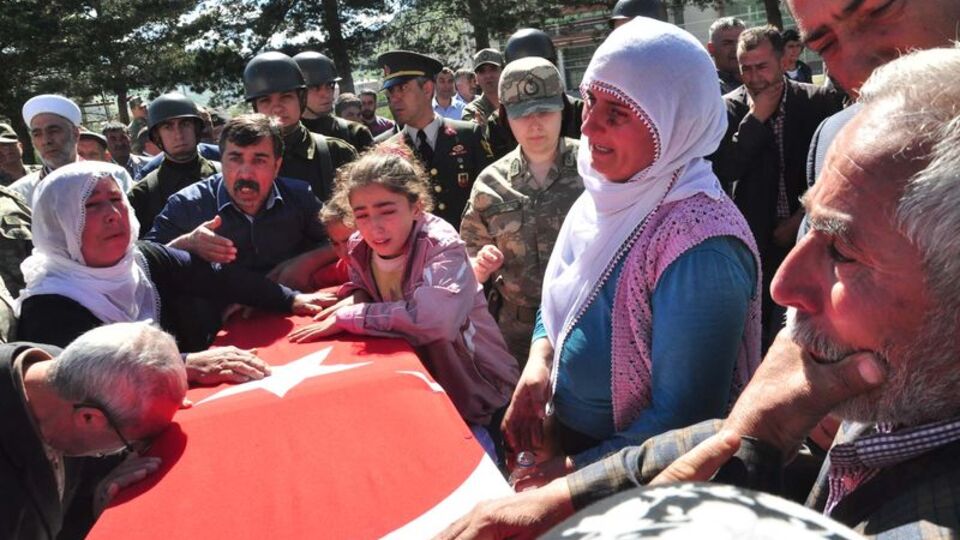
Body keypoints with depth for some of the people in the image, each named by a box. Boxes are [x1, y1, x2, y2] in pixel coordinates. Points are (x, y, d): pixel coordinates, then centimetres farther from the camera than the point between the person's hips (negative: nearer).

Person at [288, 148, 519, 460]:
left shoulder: (441, 245, -22)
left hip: (476, 396, -5)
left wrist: (346, 318, -29)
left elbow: (437, 316, -40)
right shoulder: (360, 247, -5)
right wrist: (355, 297, -10)